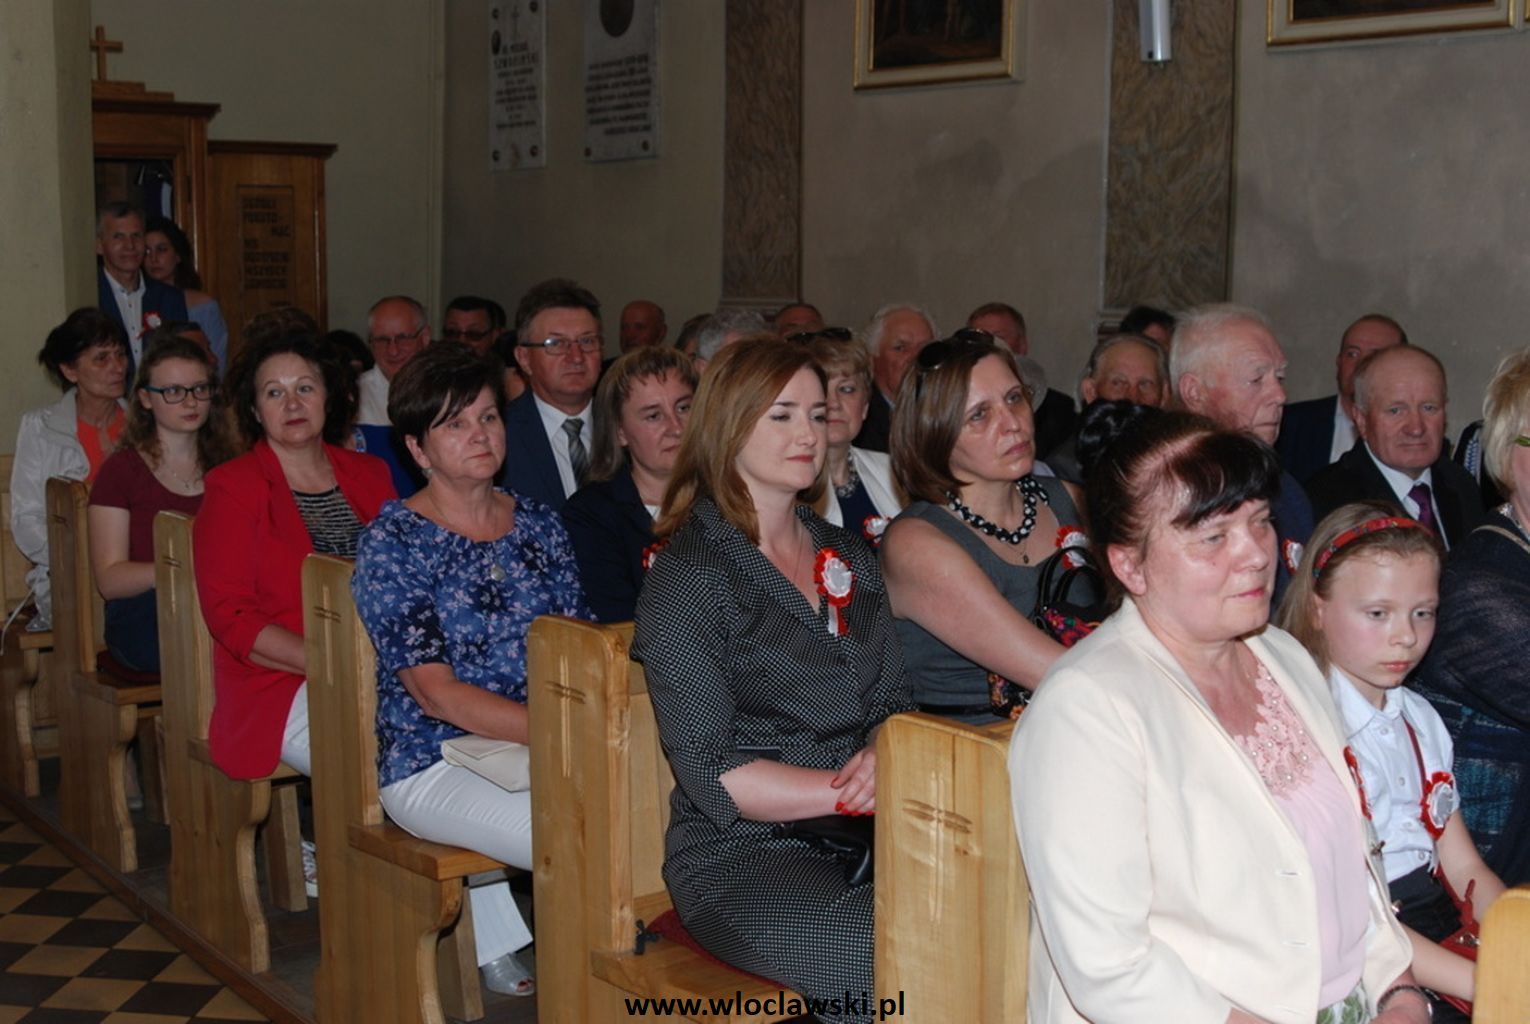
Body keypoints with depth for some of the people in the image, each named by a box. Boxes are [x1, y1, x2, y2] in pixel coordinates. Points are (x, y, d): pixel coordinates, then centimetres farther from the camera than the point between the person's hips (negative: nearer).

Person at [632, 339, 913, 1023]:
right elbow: (716, 778, -10)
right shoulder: (689, 575, -5)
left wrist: (883, 760, -10)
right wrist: (856, 789, -16)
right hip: (741, 857, -6)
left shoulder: (849, 558, 15)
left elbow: (892, 705, 13)